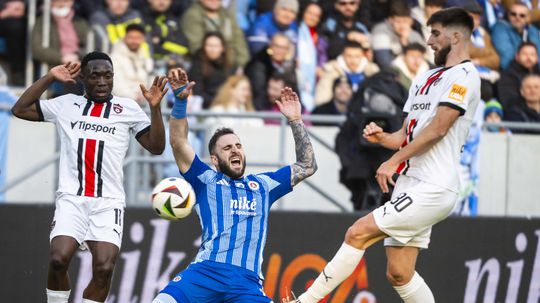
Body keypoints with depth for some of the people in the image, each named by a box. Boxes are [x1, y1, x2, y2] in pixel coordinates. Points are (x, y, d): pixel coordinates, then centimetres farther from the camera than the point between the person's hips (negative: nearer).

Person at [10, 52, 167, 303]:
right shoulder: (66, 105, 15)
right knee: (58, 259, -22)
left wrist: (154, 108, -4)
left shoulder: (127, 109, 12)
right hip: (71, 199, 0)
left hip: (108, 202, 0)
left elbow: (156, 147, 9)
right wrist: (49, 78, 9)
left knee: (104, 268, -18)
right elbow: (20, 110, 15)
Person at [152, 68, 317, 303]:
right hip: (206, 271, -2)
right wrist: (180, 100, -6)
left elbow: (307, 167, 30)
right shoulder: (206, 180, 19)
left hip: (247, 281, 2)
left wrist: (295, 121, 23)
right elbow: (178, 142, 7)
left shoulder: (263, 185, 29)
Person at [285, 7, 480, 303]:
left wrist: (394, 162, -17)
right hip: (410, 186, 9)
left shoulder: (463, 75, -8)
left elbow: (437, 128, -17)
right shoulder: (425, 78, 21)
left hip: (432, 189, -9)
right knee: (399, 274, 5)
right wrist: (383, 137, 2)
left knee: (358, 233, -14)